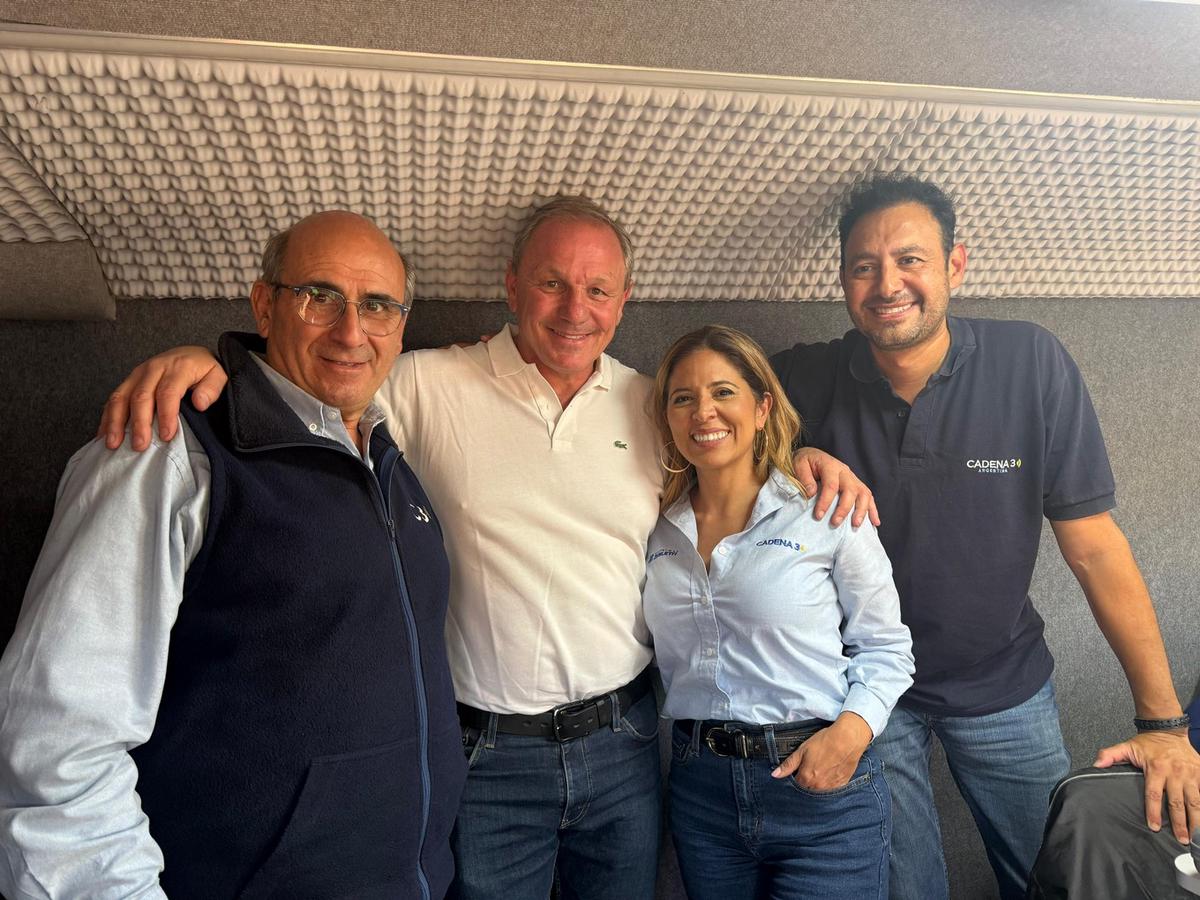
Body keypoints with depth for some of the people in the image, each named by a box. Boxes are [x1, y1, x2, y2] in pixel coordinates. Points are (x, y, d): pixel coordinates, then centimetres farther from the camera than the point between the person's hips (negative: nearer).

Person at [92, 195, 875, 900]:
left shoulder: (649, 403, 3)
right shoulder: (428, 388, -8)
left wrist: (804, 456, -1)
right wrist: (208, 365, -26)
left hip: (622, 738, 3)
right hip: (486, 751, -3)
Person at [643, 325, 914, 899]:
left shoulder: (826, 512, -7)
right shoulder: (657, 531, 3)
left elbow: (885, 647, -2)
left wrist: (851, 730, -16)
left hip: (821, 787, -3)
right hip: (699, 787, 3)